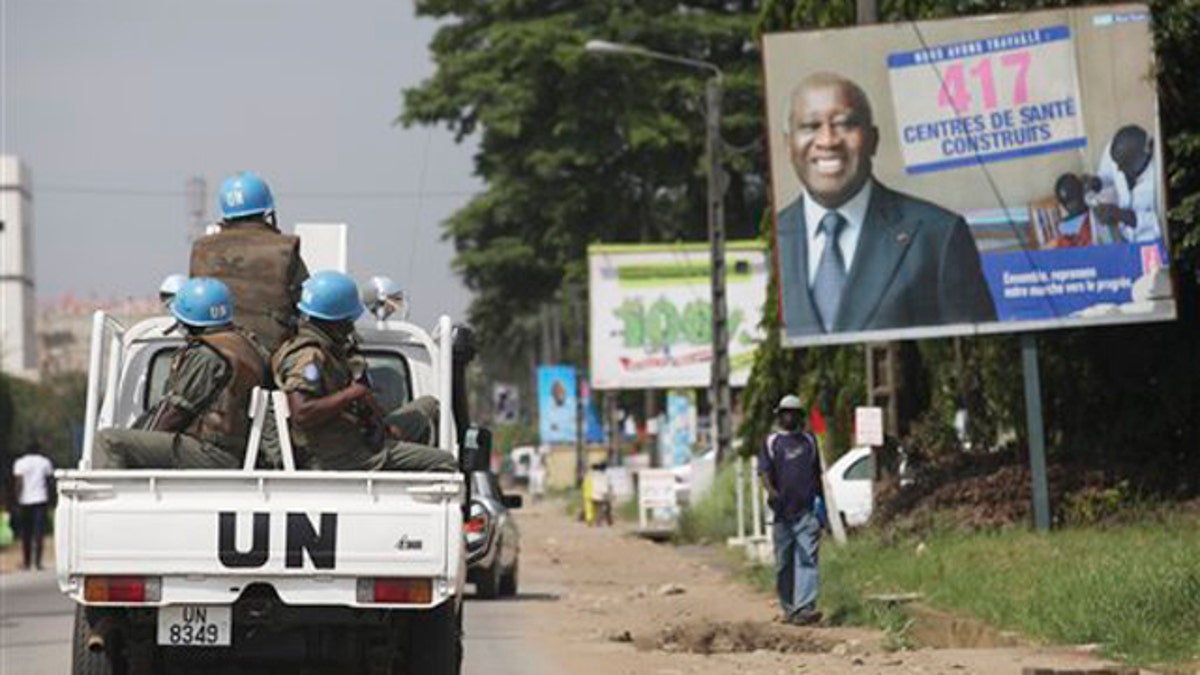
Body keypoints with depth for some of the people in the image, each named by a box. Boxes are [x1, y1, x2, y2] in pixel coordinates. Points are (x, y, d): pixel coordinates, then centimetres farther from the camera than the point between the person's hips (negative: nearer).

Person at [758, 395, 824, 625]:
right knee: (783, 563, 5)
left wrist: (821, 502, 18)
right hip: (782, 511, 0)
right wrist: (771, 491, -22)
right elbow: (764, 472, -2)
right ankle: (788, 608, 16)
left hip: (807, 511, 0)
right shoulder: (771, 443, 8)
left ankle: (805, 607, -22)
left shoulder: (809, 440, 15)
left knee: (807, 559, -13)